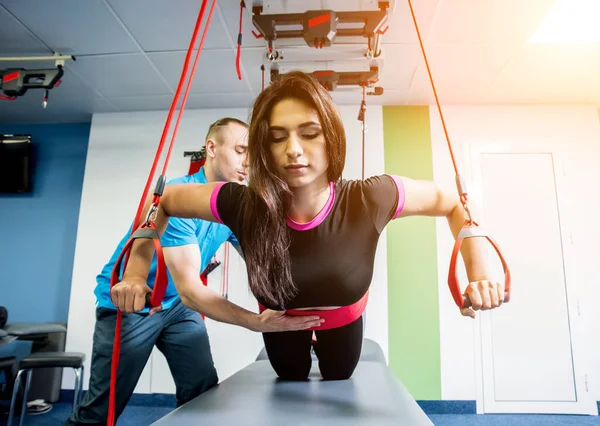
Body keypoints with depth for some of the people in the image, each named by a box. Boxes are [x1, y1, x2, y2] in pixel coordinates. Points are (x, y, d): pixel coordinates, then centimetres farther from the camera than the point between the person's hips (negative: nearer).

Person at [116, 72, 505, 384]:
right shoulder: (242, 206, -37)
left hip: (343, 318, 0)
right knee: (291, 383, 31)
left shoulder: (372, 200, -38)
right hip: (280, 318, 0)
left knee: (339, 385, 30)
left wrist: (479, 274, -30)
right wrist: (138, 267, -22)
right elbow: (165, 202, -18)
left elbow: (454, 202, -20)